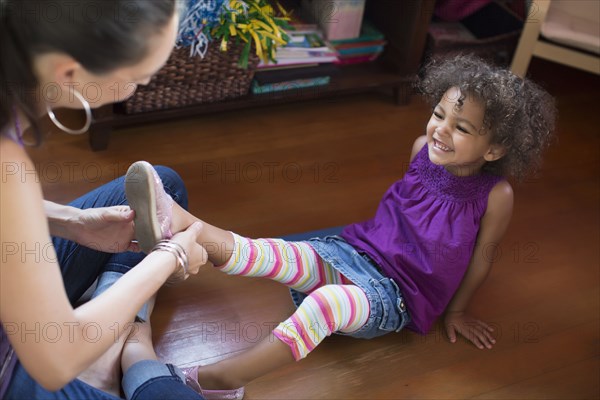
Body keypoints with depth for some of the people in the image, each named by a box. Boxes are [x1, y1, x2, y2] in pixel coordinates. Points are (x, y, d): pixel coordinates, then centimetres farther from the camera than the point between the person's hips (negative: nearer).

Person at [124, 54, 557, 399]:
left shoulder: (495, 195, -15)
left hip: (395, 296, -4)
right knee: (276, 254, -24)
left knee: (324, 303, -37)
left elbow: (481, 256, -1)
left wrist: (455, 311, 11)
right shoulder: (423, 148, -3)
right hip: (353, 251, 5)